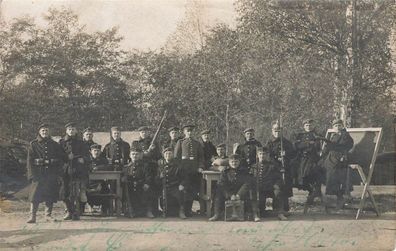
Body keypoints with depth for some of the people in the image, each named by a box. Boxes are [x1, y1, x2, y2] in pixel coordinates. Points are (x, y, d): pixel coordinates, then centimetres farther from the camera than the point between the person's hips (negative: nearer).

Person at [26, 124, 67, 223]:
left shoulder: (54, 145, 11)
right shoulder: (33, 145, 4)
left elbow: (63, 158, 13)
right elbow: (30, 161, 0)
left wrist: (58, 173, 3)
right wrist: (32, 175, -11)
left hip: (52, 174, 3)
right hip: (38, 173, -2)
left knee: (50, 195, 4)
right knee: (35, 195, -7)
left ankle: (48, 215, 13)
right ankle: (32, 216, -5)